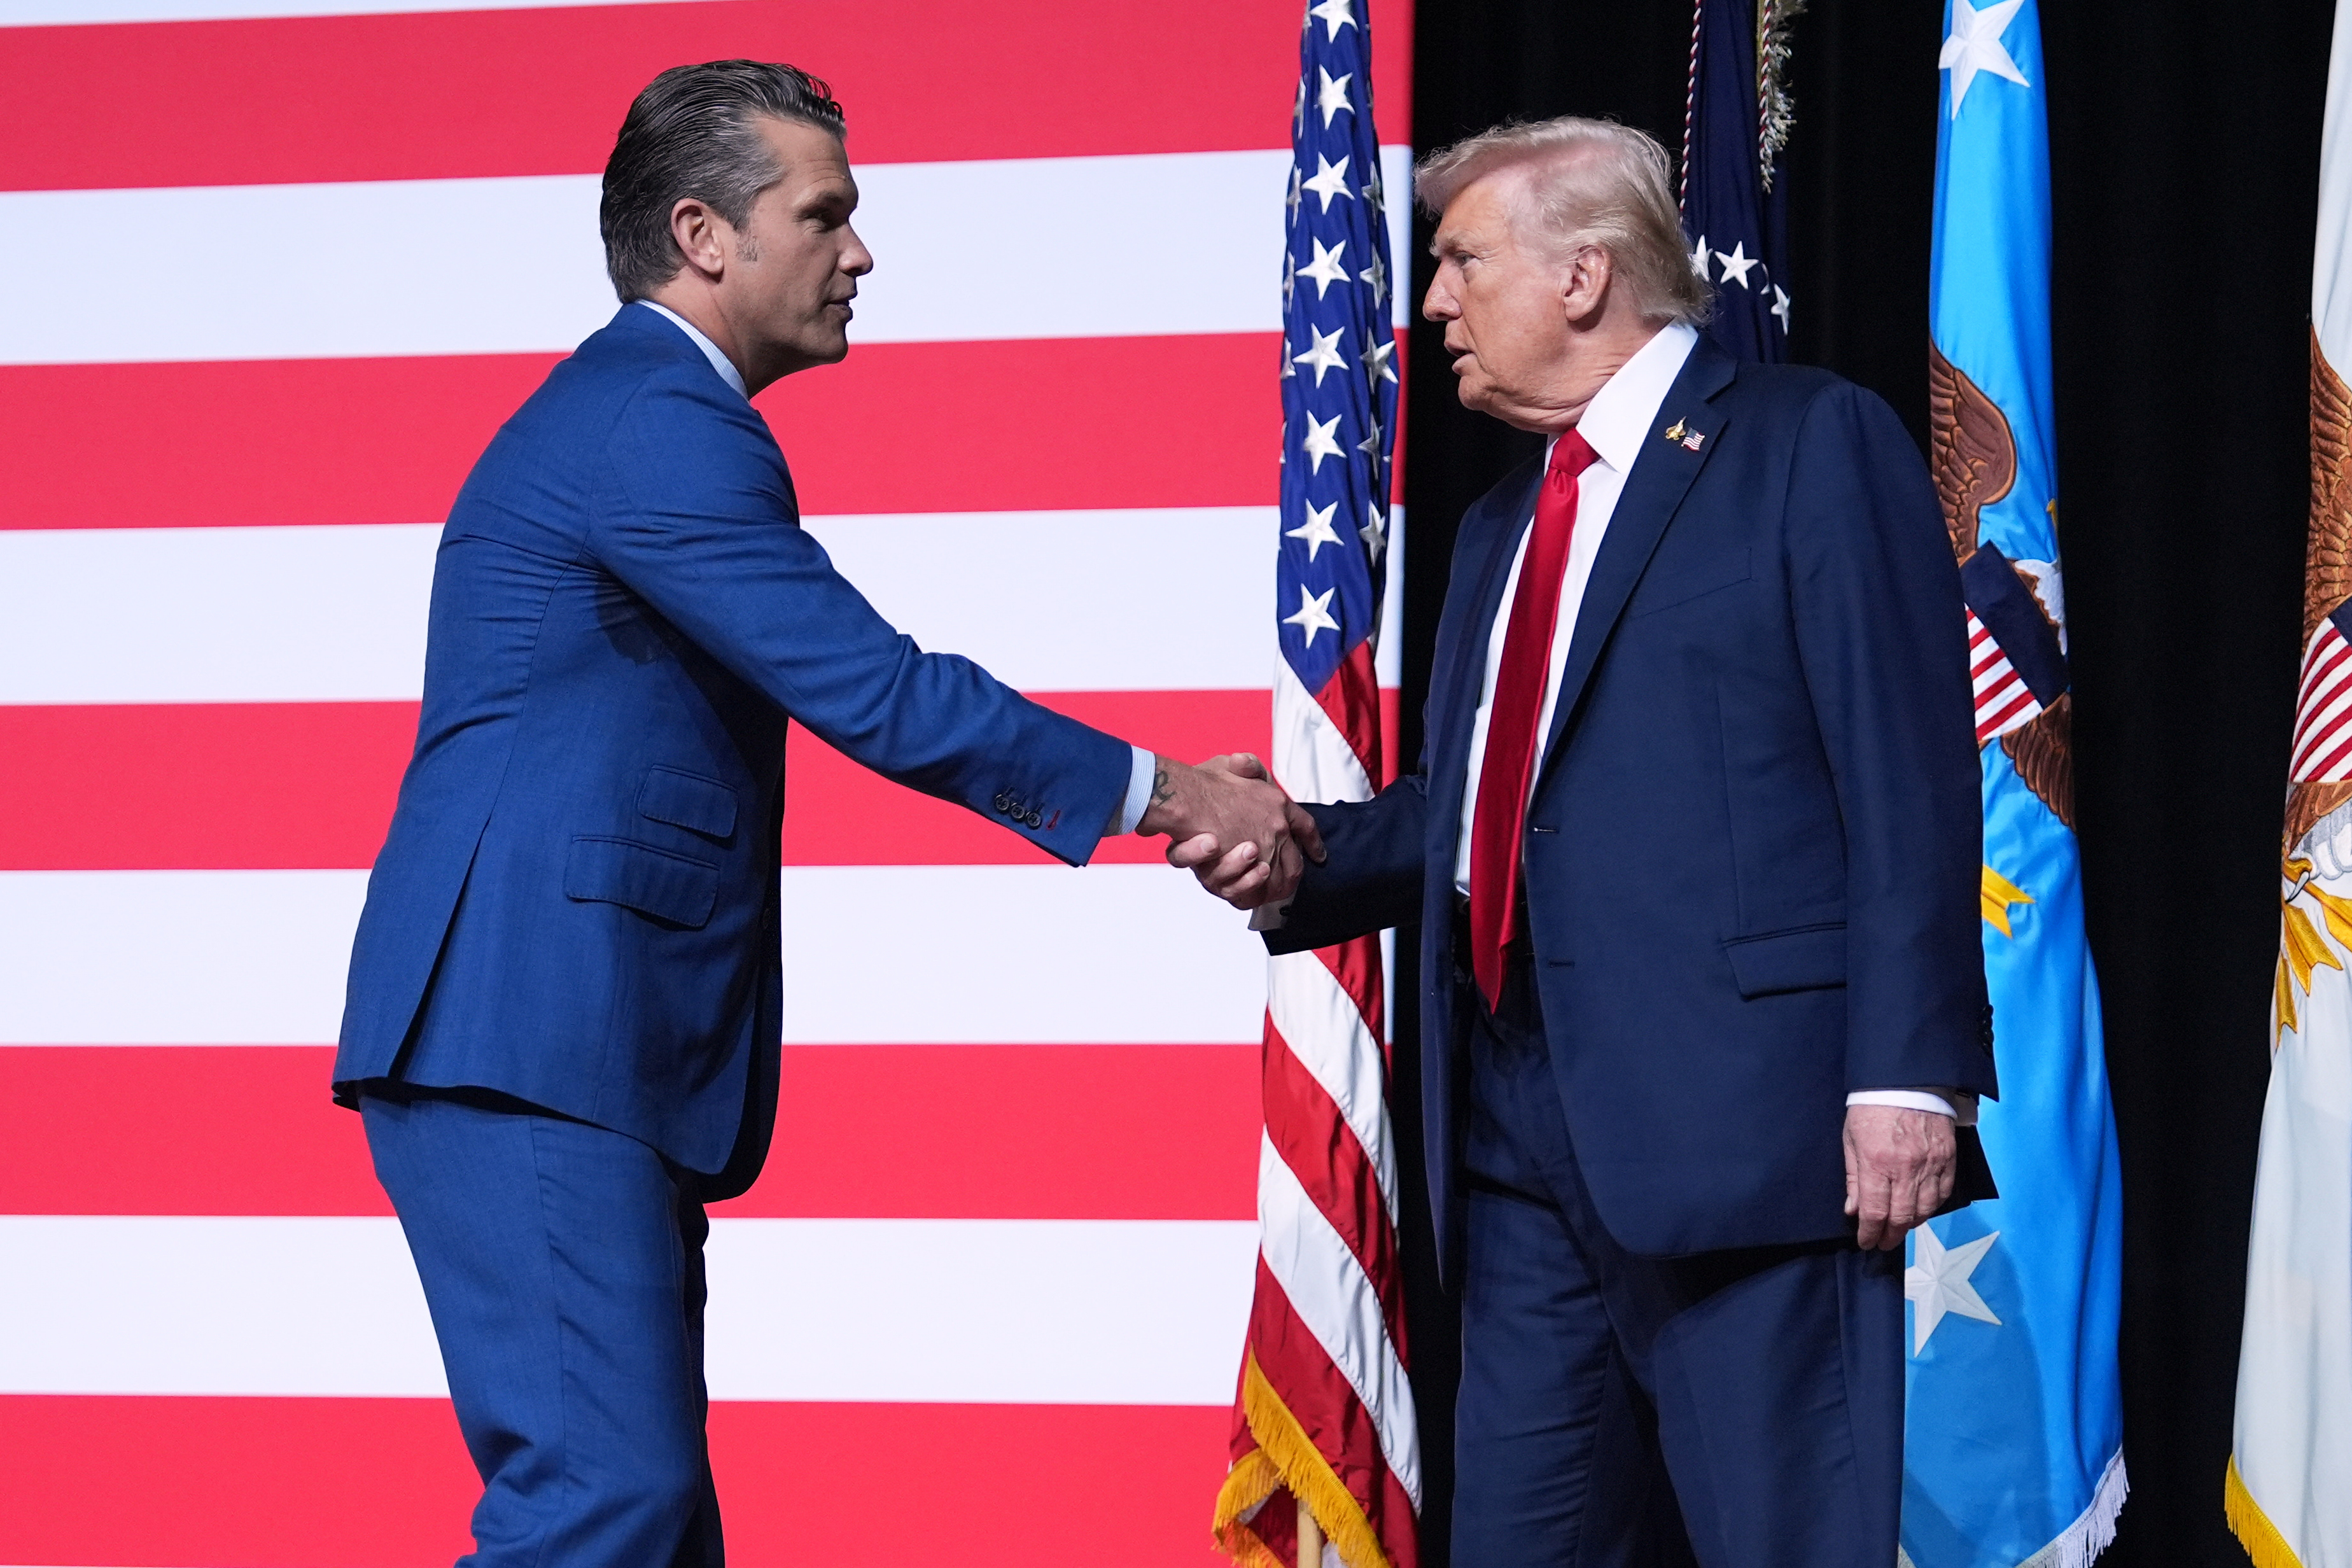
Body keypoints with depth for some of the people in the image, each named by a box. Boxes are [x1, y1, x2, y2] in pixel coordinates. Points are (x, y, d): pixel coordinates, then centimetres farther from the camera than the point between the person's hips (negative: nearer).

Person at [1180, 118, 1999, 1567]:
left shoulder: (1812, 446, -2)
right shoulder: (1502, 527, 23)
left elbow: (1909, 782, -9)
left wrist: (1906, 1070, -17)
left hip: (1736, 1115, -8)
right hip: (1521, 1121, 8)